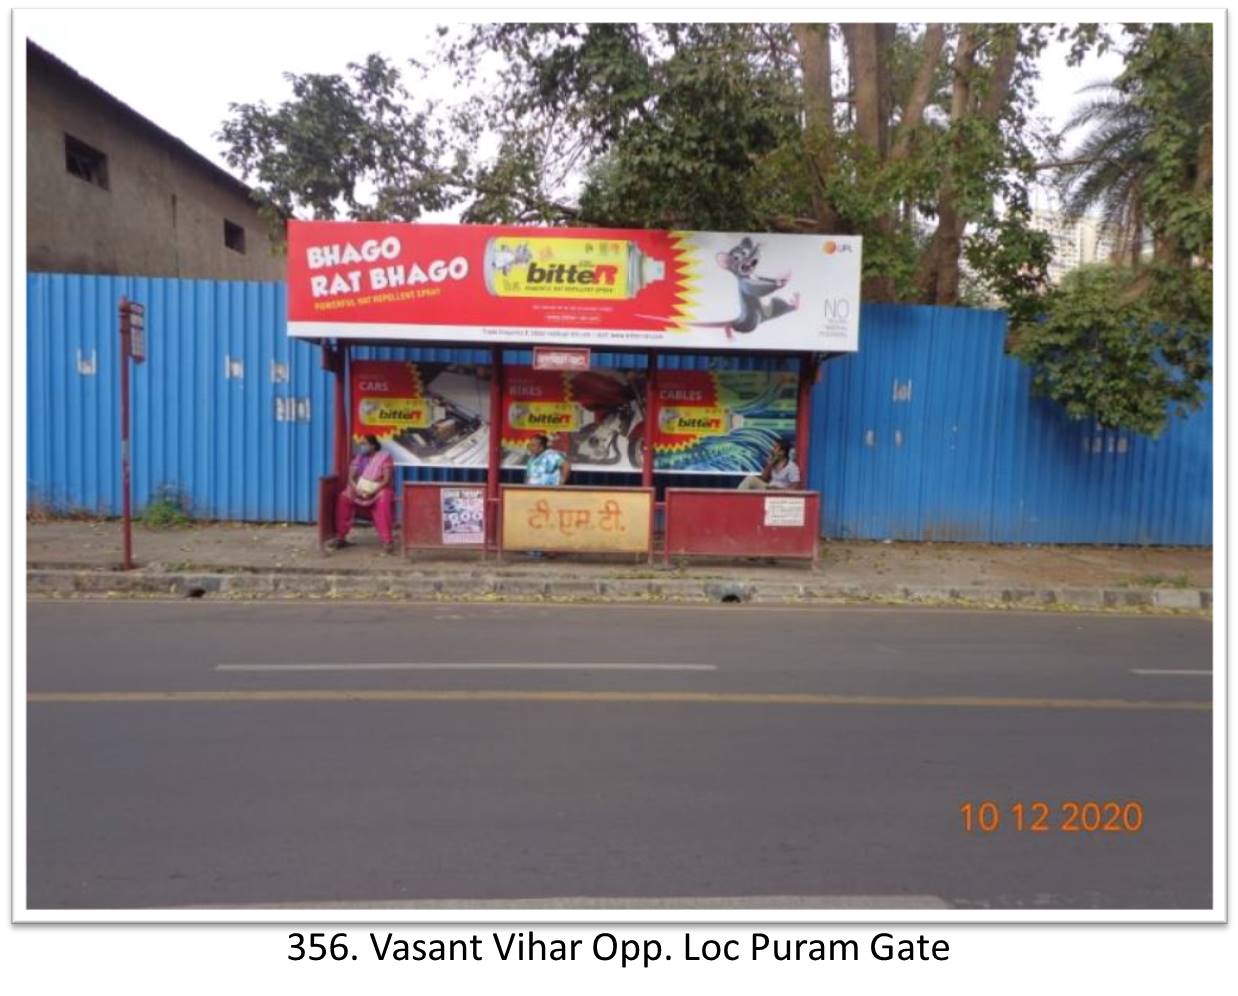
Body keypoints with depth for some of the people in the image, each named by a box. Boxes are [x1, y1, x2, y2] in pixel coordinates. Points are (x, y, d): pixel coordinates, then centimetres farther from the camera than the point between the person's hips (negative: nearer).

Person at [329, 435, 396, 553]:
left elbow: (387, 480, -14)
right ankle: (340, 537, -17)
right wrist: (356, 489, -19)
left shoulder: (385, 457, -6)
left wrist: (372, 492, -25)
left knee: (383, 501, -38)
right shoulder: (359, 457, 9)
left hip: (379, 491, -5)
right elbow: (351, 477, 2)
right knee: (343, 497, -23)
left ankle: (387, 541, -39)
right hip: (359, 490, 5)